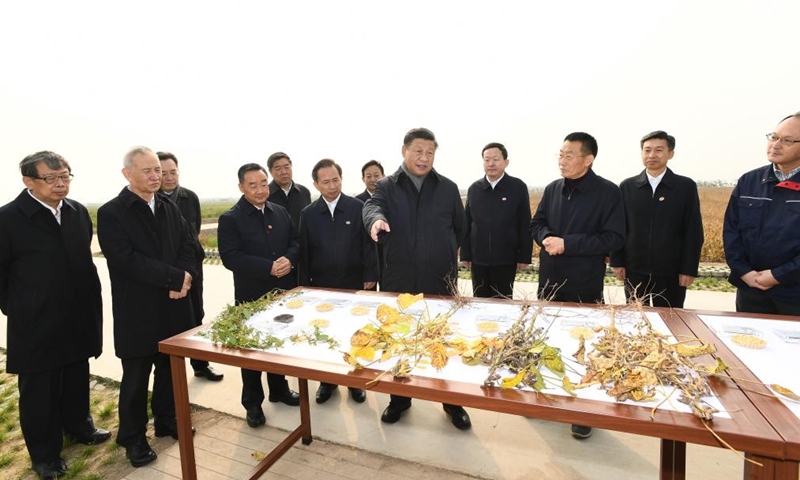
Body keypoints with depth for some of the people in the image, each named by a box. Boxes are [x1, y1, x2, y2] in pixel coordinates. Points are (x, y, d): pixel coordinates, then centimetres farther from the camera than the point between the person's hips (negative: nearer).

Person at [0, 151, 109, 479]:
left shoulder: (79, 212, 2)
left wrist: (88, 303, 9)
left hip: (78, 320, 5)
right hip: (36, 326, -4)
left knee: (77, 383, 20)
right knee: (38, 392, 13)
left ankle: (78, 427, 42)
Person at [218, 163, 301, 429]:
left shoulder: (281, 212, 6)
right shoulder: (230, 219, -9)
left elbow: (295, 242, 7)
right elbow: (231, 257, -18)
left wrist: (289, 259, -15)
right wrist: (269, 267, -25)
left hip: (284, 291, 5)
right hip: (251, 295, -4)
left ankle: (279, 389, 39)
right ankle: (253, 402, 29)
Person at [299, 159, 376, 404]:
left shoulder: (358, 207, -3)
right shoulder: (308, 214, 2)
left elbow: (368, 244, -3)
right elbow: (304, 252, 3)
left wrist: (370, 276, -7)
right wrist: (305, 284, 2)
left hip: (353, 283, -1)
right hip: (321, 285, 2)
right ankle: (327, 380, 31)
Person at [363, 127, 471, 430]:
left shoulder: (448, 188, 6)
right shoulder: (387, 186, 2)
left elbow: (459, 228, 15)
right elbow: (372, 206, -20)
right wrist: (376, 218, -41)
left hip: (440, 280, 0)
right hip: (398, 280, 0)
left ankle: (452, 402, 33)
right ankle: (399, 399, 35)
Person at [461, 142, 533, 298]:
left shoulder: (518, 187, -4)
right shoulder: (474, 189, 4)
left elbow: (525, 225, -3)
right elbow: (467, 224, 5)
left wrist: (524, 257, -5)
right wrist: (465, 255, 3)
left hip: (506, 260, -2)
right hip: (478, 259, 3)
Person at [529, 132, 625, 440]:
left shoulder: (608, 192, -9)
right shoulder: (552, 189, 6)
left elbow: (614, 238, -15)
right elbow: (536, 224, 10)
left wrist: (567, 244, -21)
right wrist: (547, 238, -12)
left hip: (585, 286, -5)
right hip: (549, 281, 5)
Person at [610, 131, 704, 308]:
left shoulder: (686, 186, 0)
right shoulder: (627, 186, 3)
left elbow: (694, 232, -1)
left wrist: (689, 269, -6)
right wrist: (617, 262, -2)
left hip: (671, 272, -1)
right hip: (634, 271, 1)